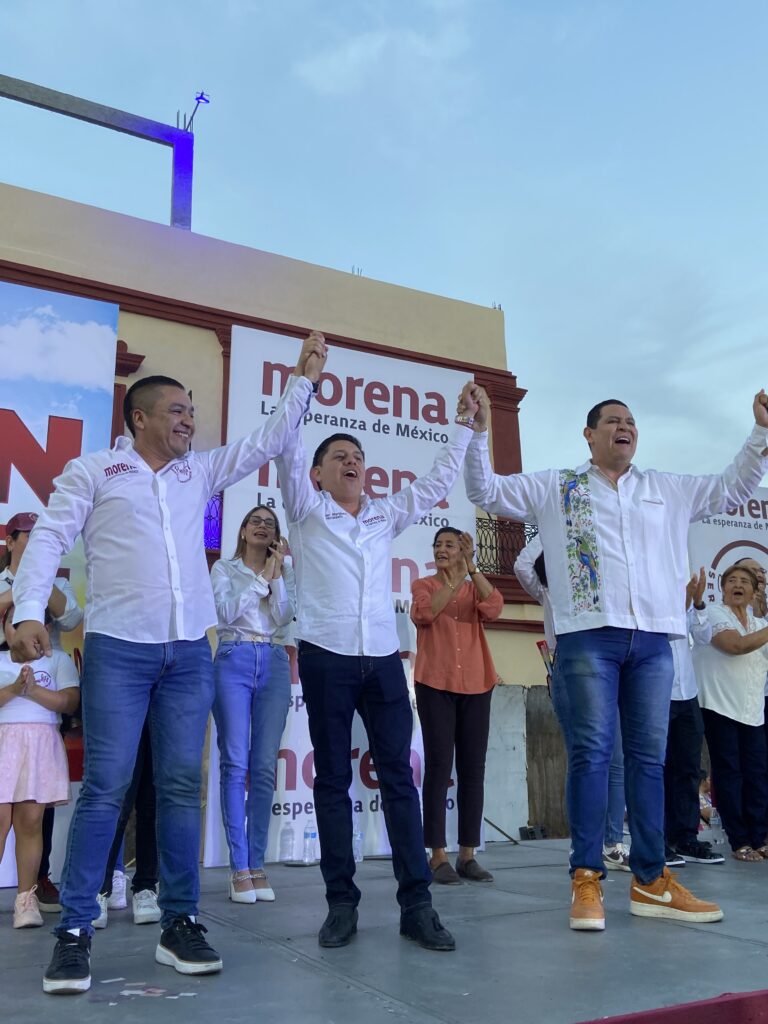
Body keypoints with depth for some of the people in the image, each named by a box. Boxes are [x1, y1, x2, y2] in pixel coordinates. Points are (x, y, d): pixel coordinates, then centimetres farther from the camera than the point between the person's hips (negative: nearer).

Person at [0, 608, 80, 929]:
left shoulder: (58, 659, 12)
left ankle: (26, 898, 5)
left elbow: (70, 702, -1)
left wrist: (34, 690, -12)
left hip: (41, 744, 0)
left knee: (30, 820, -3)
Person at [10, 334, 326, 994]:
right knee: (106, 788, -5)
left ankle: (180, 923, 15)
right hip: (118, 649, -4)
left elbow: (268, 441, 19)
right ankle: (75, 930, 7)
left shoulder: (200, 472, 16)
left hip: (190, 651, 4)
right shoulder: (92, 472, 5)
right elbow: (49, 539, -2)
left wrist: (304, 378, 15)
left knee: (182, 786, 5)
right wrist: (29, 611, -15)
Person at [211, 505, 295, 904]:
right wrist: (261, 578, -4)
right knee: (236, 763, -7)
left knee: (264, 767, 1)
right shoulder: (224, 568, 10)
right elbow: (227, 613, -6)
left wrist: (277, 575, -5)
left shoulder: (285, 572, 15)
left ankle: (257, 865, 7)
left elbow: (284, 616, 1)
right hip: (233, 661, -2)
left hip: (273, 664, 2)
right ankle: (239, 867, -3)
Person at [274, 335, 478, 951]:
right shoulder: (307, 510, 5)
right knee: (333, 779, 5)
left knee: (399, 775, 1)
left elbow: (438, 483, 20)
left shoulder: (386, 516, 15)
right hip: (327, 659, -3)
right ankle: (342, 902, 13)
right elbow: (287, 448, -7)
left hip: (384, 659, 3)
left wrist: (465, 429, 18)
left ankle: (417, 903, 6)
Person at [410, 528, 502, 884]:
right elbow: (423, 614, -13)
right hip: (435, 685, -3)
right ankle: (438, 855, -1)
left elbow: (493, 609, -8)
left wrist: (472, 568, -14)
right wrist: (454, 579, -20)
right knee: (439, 765, -5)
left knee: (473, 768, 3)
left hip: (475, 686, 3)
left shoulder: (475, 588, 14)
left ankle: (468, 854, 10)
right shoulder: (423, 585, 8)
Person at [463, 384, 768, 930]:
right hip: (589, 636, -4)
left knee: (649, 757, 6)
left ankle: (651, 881, 14)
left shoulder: (668, 489, 19)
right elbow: (486, 491, 6)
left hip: (653, 640, 4)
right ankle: (587, 880, -1)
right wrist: (480, 431, -6)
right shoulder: (555, 486, 9)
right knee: (592, 752, -6)